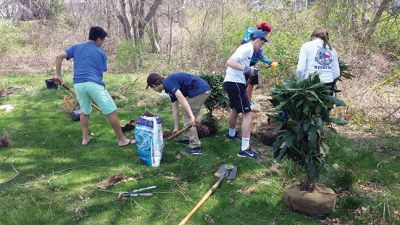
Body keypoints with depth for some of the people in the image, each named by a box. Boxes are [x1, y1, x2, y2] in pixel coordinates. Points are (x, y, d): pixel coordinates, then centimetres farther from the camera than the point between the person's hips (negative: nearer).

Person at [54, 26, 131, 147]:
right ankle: (122, 140, 9)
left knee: (84, 111, 26)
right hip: (94, 84, -4)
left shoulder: (76, 47, 18)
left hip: (78, 84, 5)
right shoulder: (101, 52, 12)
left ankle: (85, 138, 30)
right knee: (111, 112, 3)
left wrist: (58, 75, 11)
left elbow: (59, 57, 6)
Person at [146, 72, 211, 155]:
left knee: (188, 118, -1)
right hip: (203, 90, 10)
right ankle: (186, 138, 35)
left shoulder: (167, 83, -9)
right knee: (186, 115, 22)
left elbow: (181, 99, -23)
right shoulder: (171, 89, 19)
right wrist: (176, 128, 26)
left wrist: (191, 116, -27)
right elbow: (175, 111, 23)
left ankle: (195, 147, 3)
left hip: (200, 90, -10)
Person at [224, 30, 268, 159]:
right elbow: (229, 62, -26)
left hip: (233, 82, 11)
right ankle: (244, 149, -14)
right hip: (234, 83, -11)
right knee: (248, 114, -13)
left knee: (236, 109, 30)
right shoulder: (247, 48, -14)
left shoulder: (248, 48, 16)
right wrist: (246, 69, -34)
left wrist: (250, 70, 21)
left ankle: (231, 134, 51)